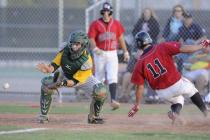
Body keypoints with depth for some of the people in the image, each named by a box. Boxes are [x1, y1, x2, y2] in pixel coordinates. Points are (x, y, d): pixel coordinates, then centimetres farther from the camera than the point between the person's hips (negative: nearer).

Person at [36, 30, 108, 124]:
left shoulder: (86, 61, -35)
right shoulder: (65, 51, -25)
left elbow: (74, 81, -35)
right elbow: (54, 65, -20)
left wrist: (63, 83, -53)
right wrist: (48, 69, -44)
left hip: (84, 79, -2)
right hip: (66, 77, 2)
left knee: (101, 91, -26)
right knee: (46, 84, -23)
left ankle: (94, 116, 1)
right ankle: (43, 116, -8)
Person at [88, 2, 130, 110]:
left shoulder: (116, 24, 6)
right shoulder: (95, 24, -2)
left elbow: (120, 38, 13)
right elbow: (91, 38, -9)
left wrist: (125, 52, 11)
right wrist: (95, 48, -28)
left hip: (112, 54, 1)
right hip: (100, 54, -1)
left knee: (112, 78, -12)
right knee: (99, 78, 9)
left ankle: (113, 100, -20)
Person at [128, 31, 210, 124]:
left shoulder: (140, 64, -4)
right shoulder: (162, 48, -10)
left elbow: (140, 87, -3)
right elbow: (183, 49, -12)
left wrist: (137, 104, 8)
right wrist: (201, 46, 0)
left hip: (163, 94, 2)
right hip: (177, 84, -2)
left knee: (178, 100, 32)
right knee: (191, 89, 31)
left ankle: (175, 111, 0)